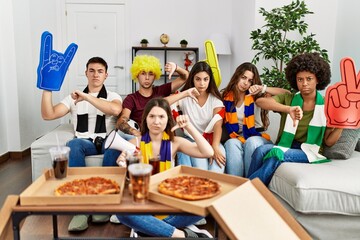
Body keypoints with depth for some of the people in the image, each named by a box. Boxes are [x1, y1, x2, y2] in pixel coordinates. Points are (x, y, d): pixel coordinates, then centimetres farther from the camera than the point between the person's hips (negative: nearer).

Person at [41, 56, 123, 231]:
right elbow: (48, 115, 4)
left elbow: (115, 110, -18)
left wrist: (86, 97, -20)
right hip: (85, 142, 1)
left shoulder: (113, 97, 10)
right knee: (73, 145, -35)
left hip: (106, 142, -1)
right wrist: (47, 88, -6)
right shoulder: (73, 98, 16)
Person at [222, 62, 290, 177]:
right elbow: (227, 124, 4)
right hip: (236, 139, 1)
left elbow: (287, 94, -4)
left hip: (257, 138, -1)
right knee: (231, 143, -33)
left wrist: (263, 88, -16)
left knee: (252, 142, -34)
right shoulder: (227, 97, 7)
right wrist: (241, 140, -13)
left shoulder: (256, 96, 3)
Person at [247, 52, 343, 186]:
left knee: (277, 155, -33)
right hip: (286, 147, 2)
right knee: (261, 150, -32)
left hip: (310, 152, -2)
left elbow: (328, 142, 4)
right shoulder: (288, 98, 5)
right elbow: (260, 101, -15)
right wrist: (288, 109, -30)